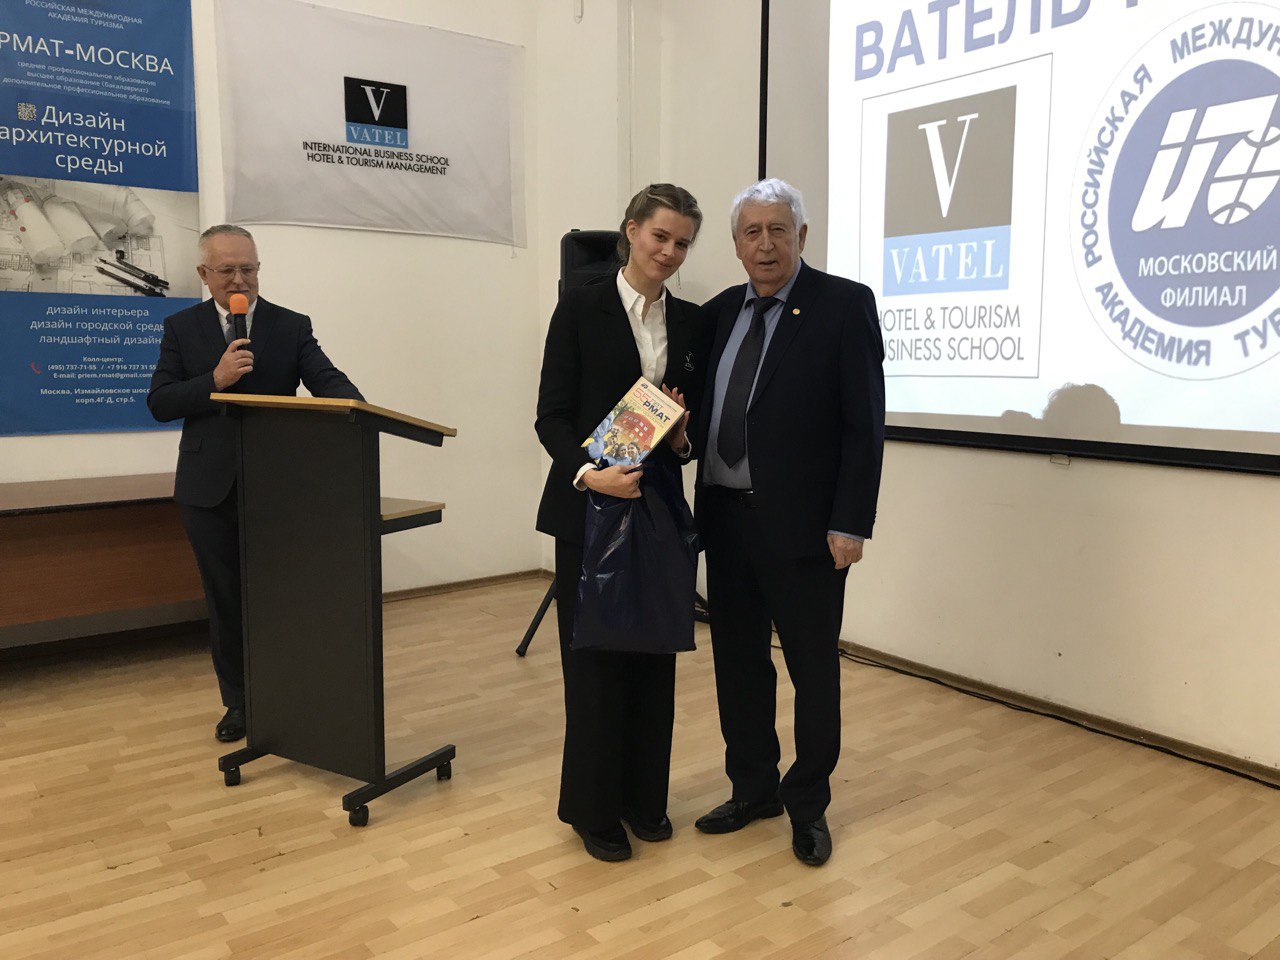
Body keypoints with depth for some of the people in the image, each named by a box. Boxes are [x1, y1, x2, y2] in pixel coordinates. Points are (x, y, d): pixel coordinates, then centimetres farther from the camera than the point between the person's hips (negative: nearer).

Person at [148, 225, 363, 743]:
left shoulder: (292, 326, 3)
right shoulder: (182, 327, 6)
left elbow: (326, 377, -11)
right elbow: (159, 403, 0)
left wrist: (351, 403, -33)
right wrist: (215, 380, -16)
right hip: (209, 489, 1)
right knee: (225, 600, 10)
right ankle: (238, 701, 24)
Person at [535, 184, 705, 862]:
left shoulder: (689, 322, 9)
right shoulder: (581, 308, -4)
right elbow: (551, 416, -8)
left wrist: (685, 435, -8)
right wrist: (589, 472, -24)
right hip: (590, 507, -4)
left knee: (655, 656, 11)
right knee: (595, 659, 3)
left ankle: (644, 795, 29)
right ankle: (594, 808, 21)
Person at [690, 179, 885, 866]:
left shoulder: (844, 305, -6)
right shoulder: (719, 313, 10)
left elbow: (864, 425, -10)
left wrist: (850, 524, -14)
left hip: (802, 525, -5)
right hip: (726, 518, 6)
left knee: (813, 669, 8)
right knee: (738, 660, 15)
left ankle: (808, 805, 27)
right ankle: (753, 789, 34)